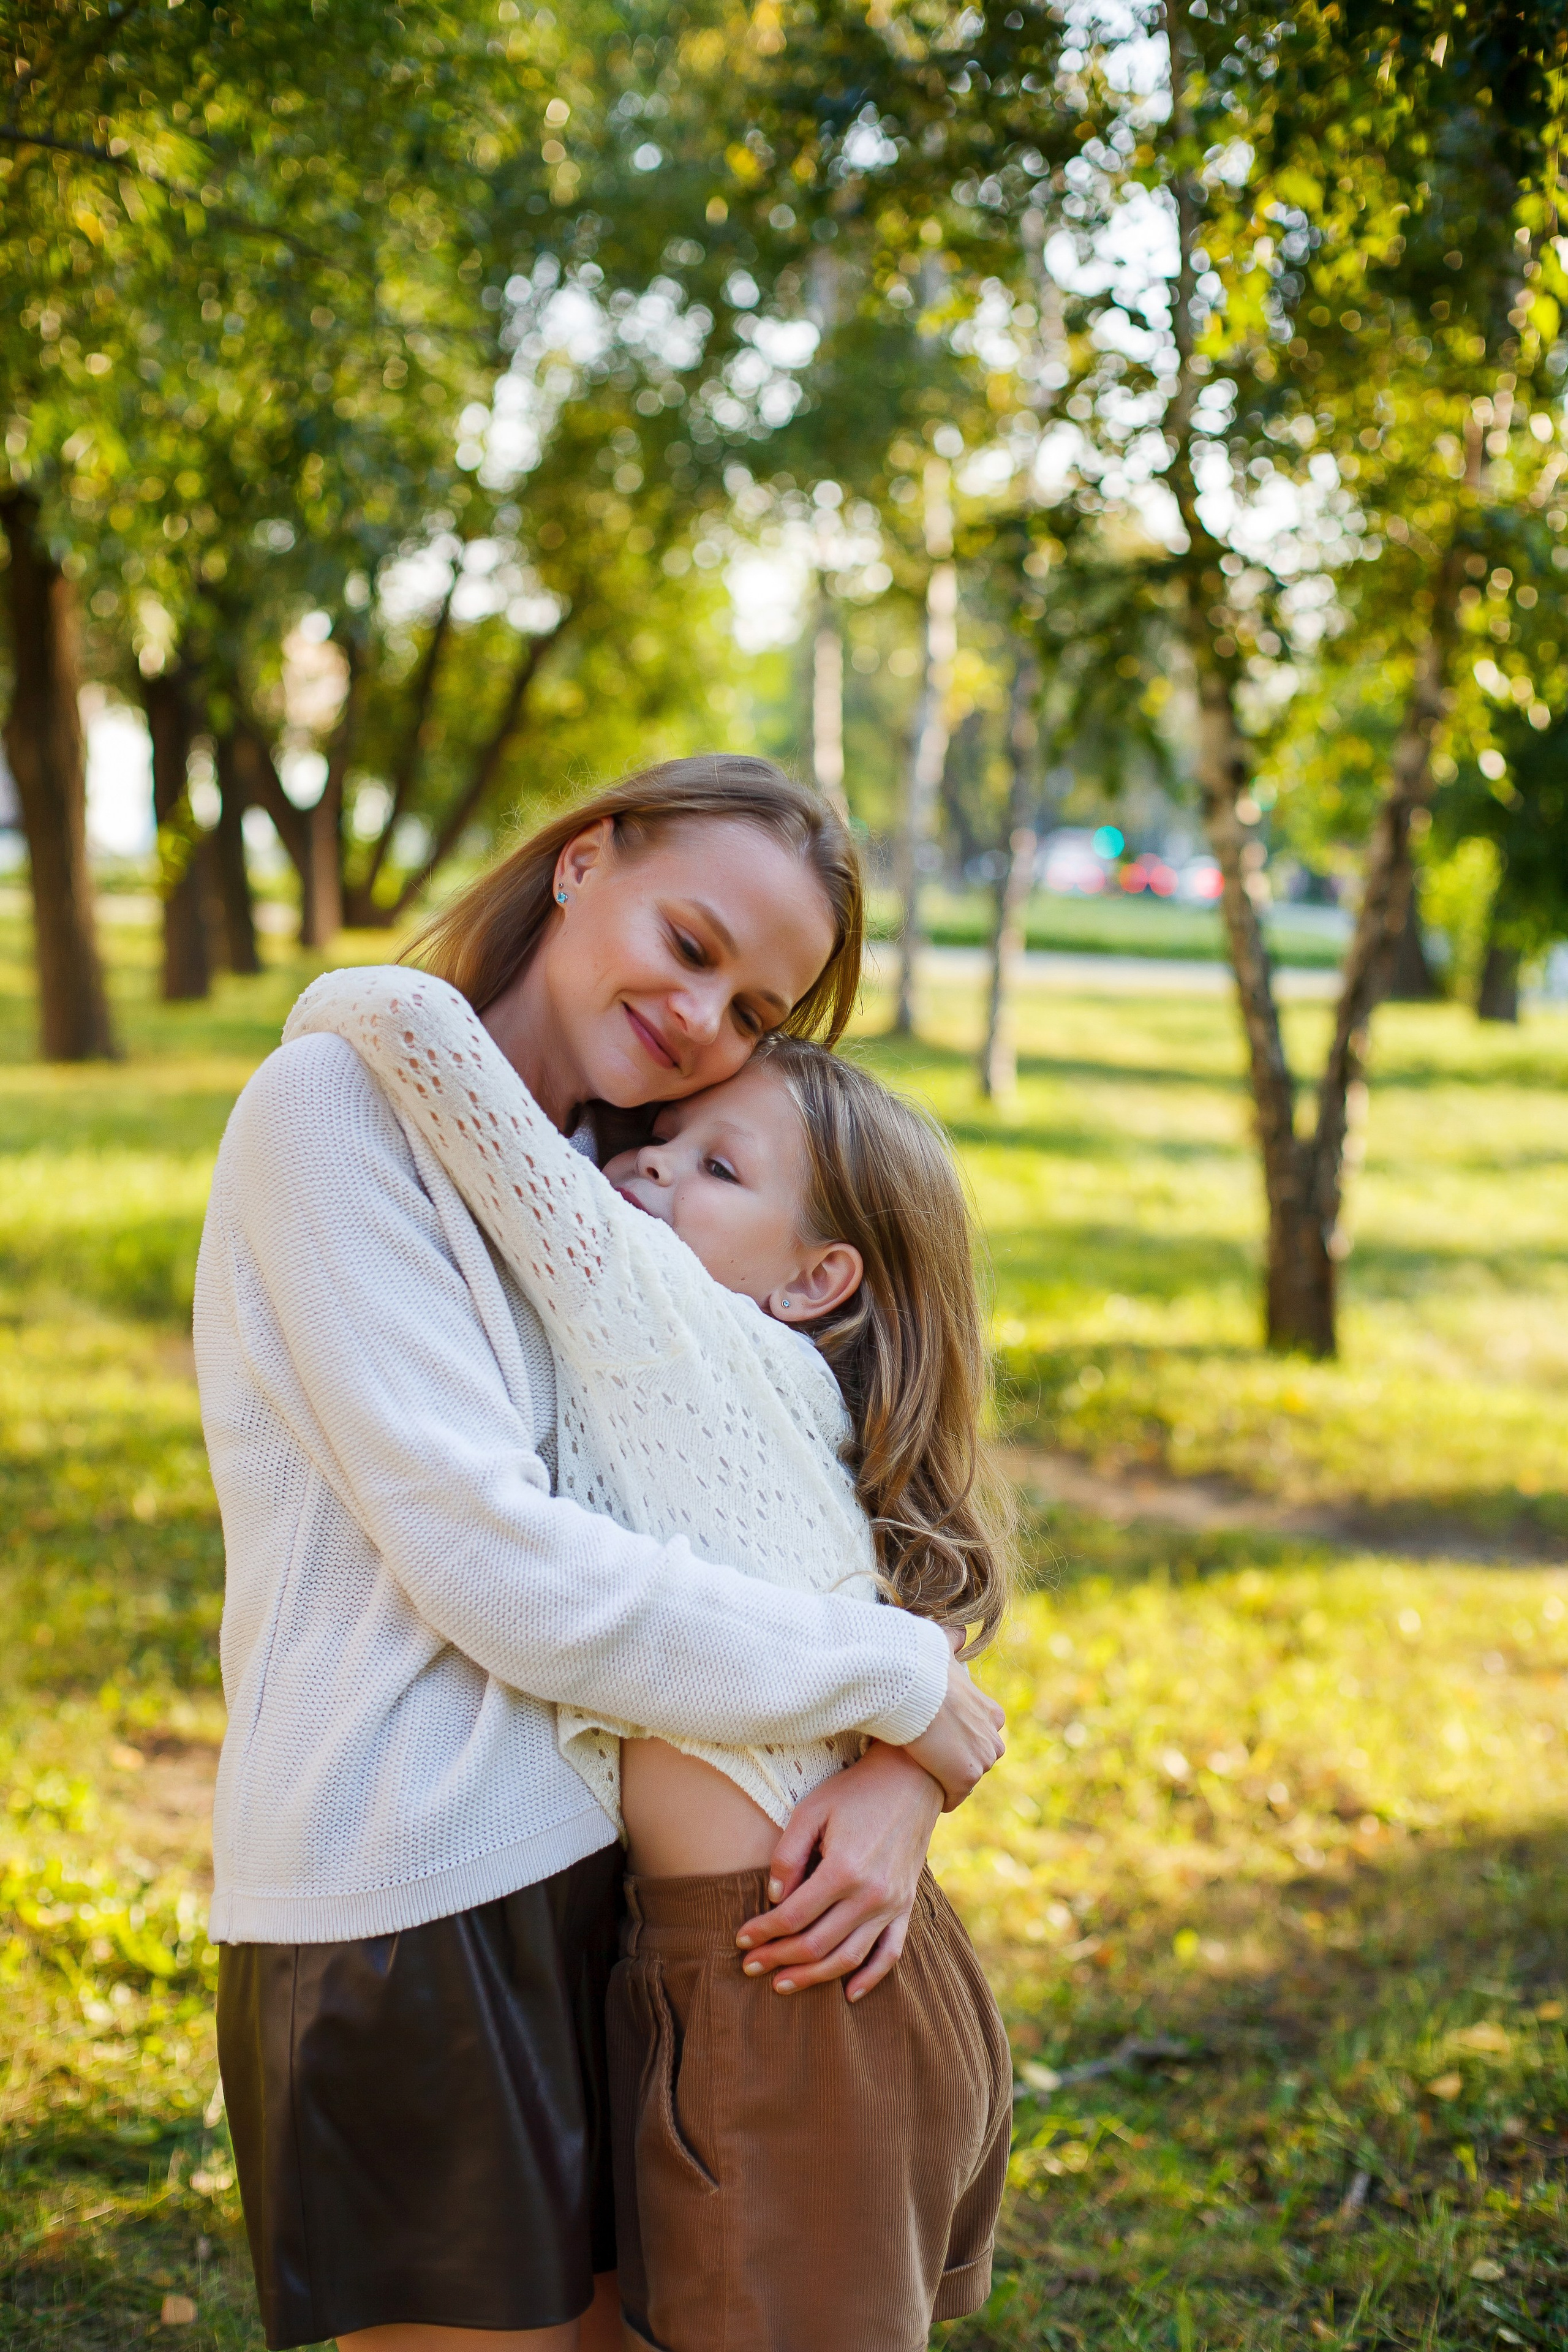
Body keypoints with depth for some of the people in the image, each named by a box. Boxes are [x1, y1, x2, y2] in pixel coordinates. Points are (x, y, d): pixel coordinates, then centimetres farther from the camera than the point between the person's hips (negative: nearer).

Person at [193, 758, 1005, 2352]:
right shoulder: (338, 1106, -12)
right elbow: (496, 1566, -20)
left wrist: (903, 1775, -10)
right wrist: (901, 1683, -13)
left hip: (581, 1876, 8)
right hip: (408, 1907, -8)